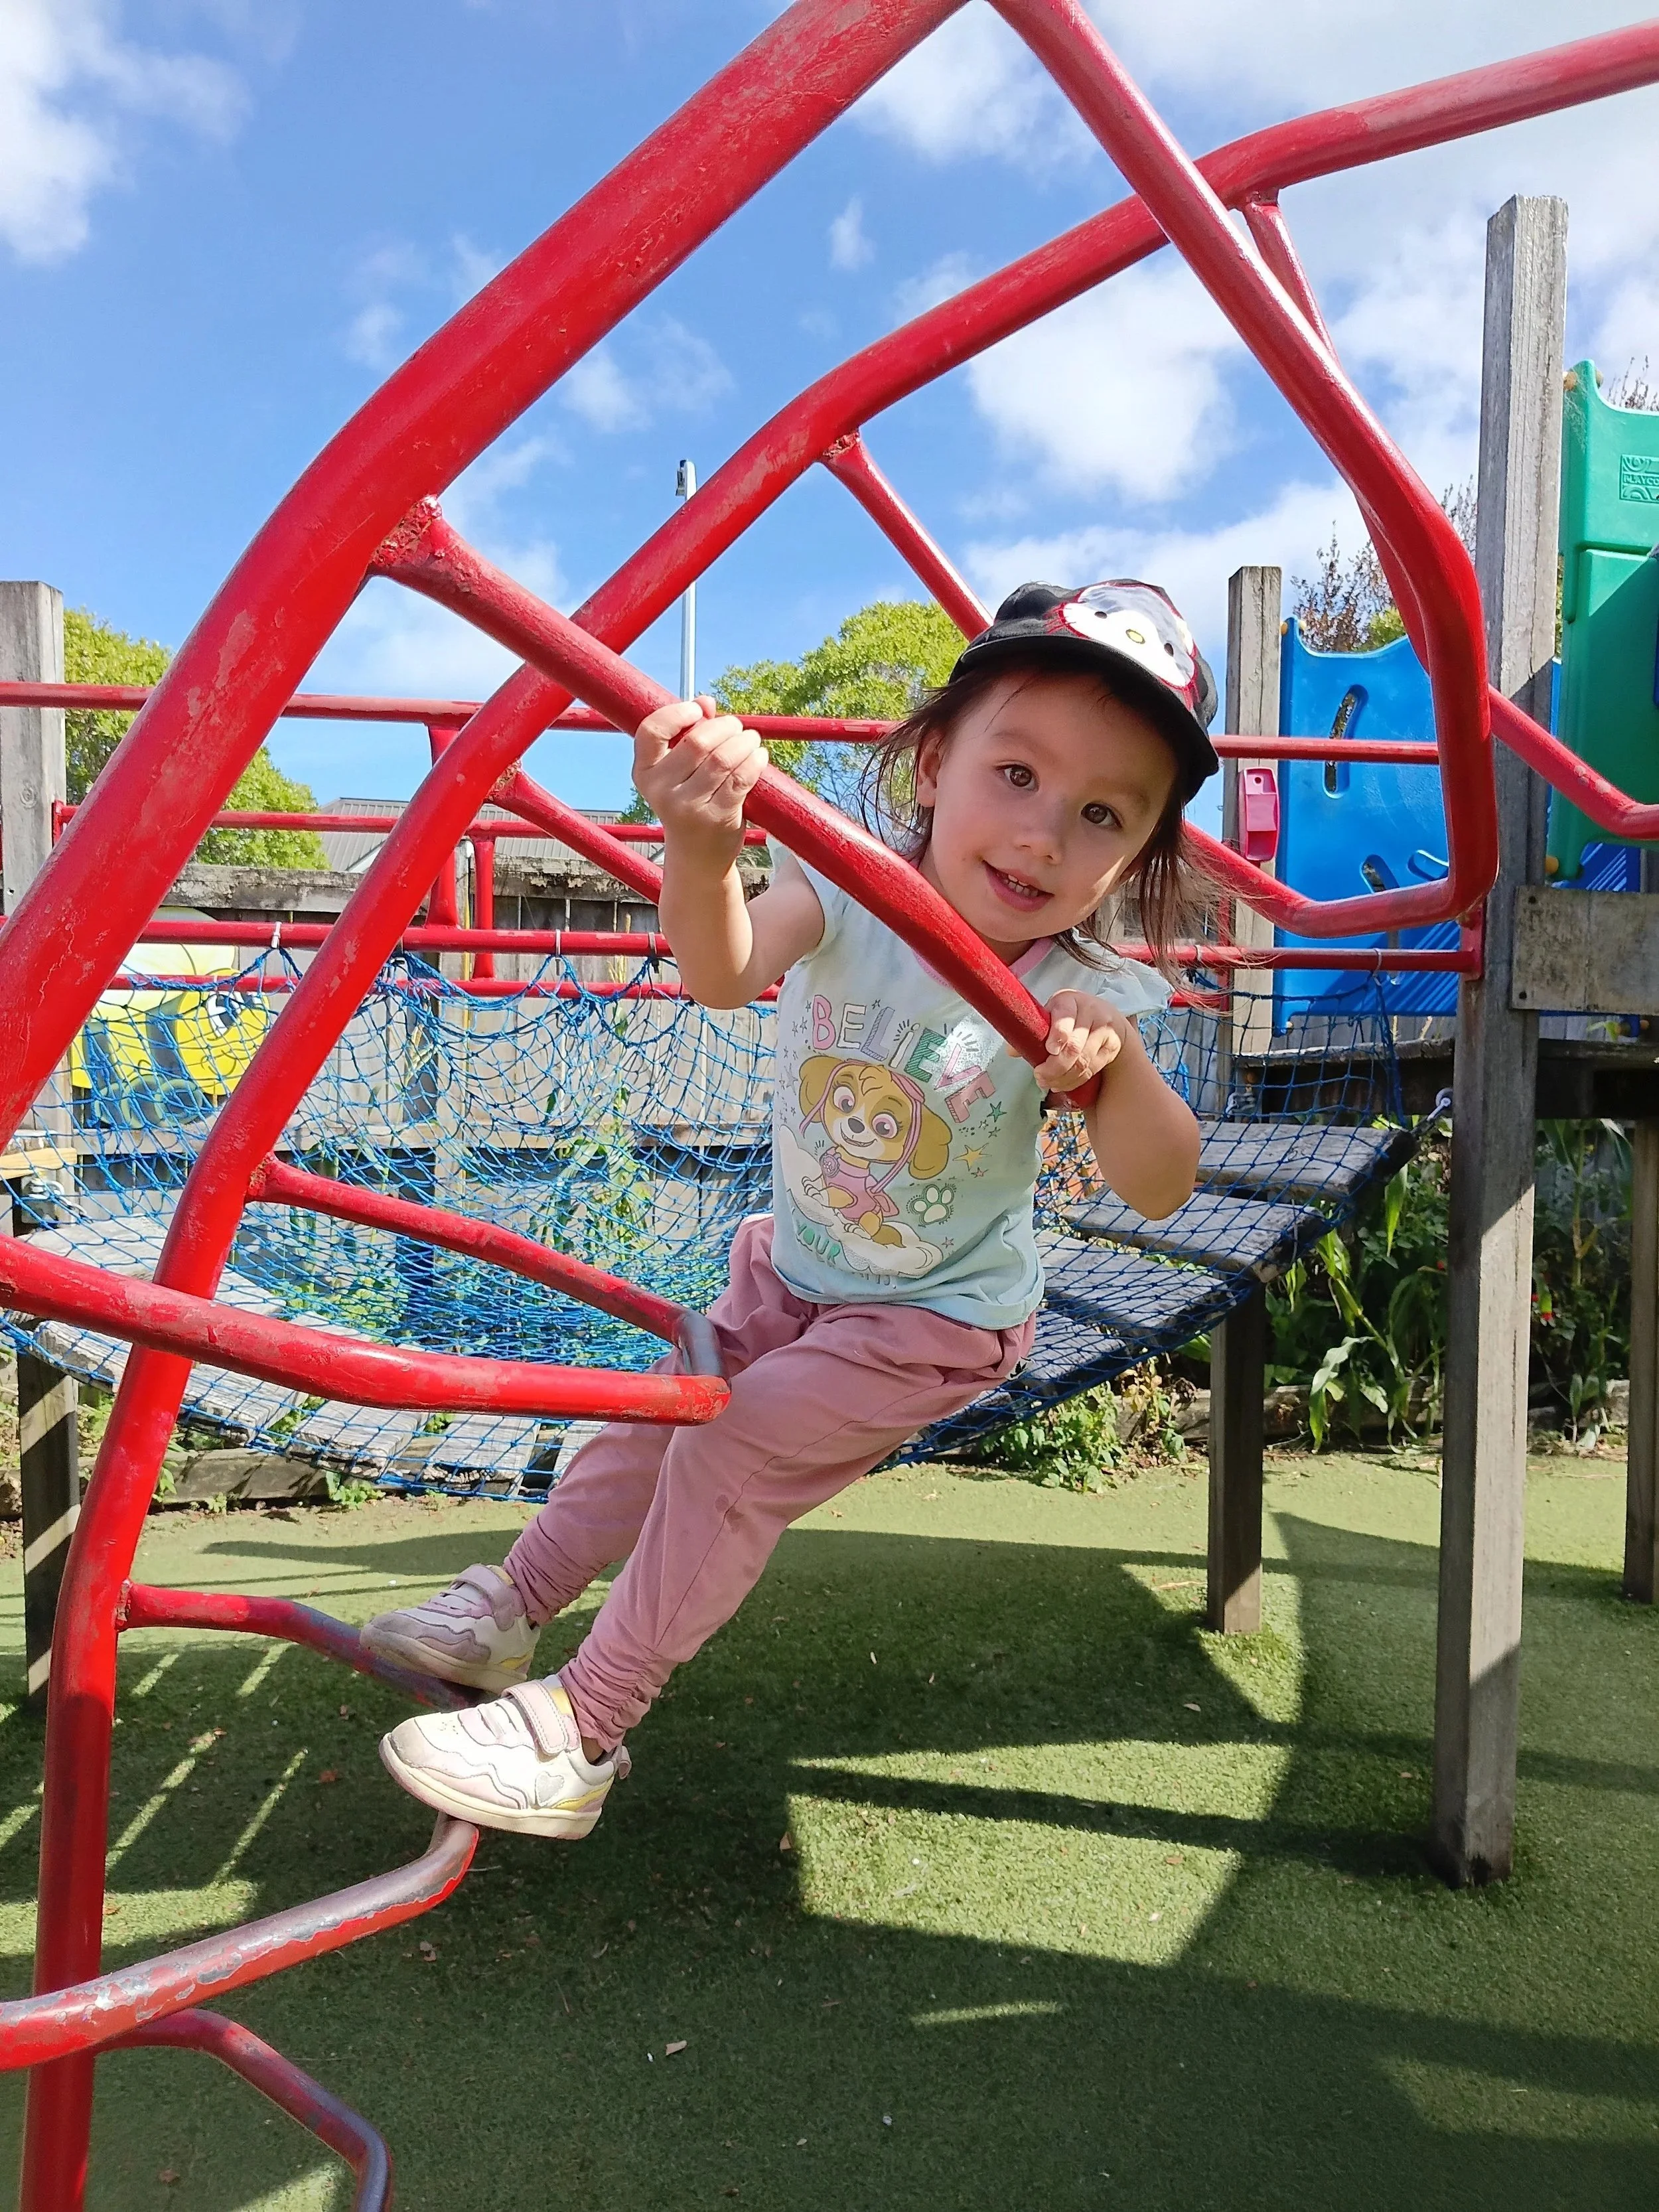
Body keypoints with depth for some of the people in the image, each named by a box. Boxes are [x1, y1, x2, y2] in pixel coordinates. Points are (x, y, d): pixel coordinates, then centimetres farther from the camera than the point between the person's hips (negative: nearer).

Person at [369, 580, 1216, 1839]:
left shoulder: (1085, 991, -27)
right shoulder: (852, 887, -25)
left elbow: (1159, 1190, -30)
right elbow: (723, 974, -44)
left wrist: (1113, 1063, -50)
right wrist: (702, 847, -66)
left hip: (938, 1320, -3)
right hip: (798, 1263, 4)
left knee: (729, 1457, -10)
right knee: (663, 1407, 13)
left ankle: (581, 1729, 9)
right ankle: (516, 1606, 38)